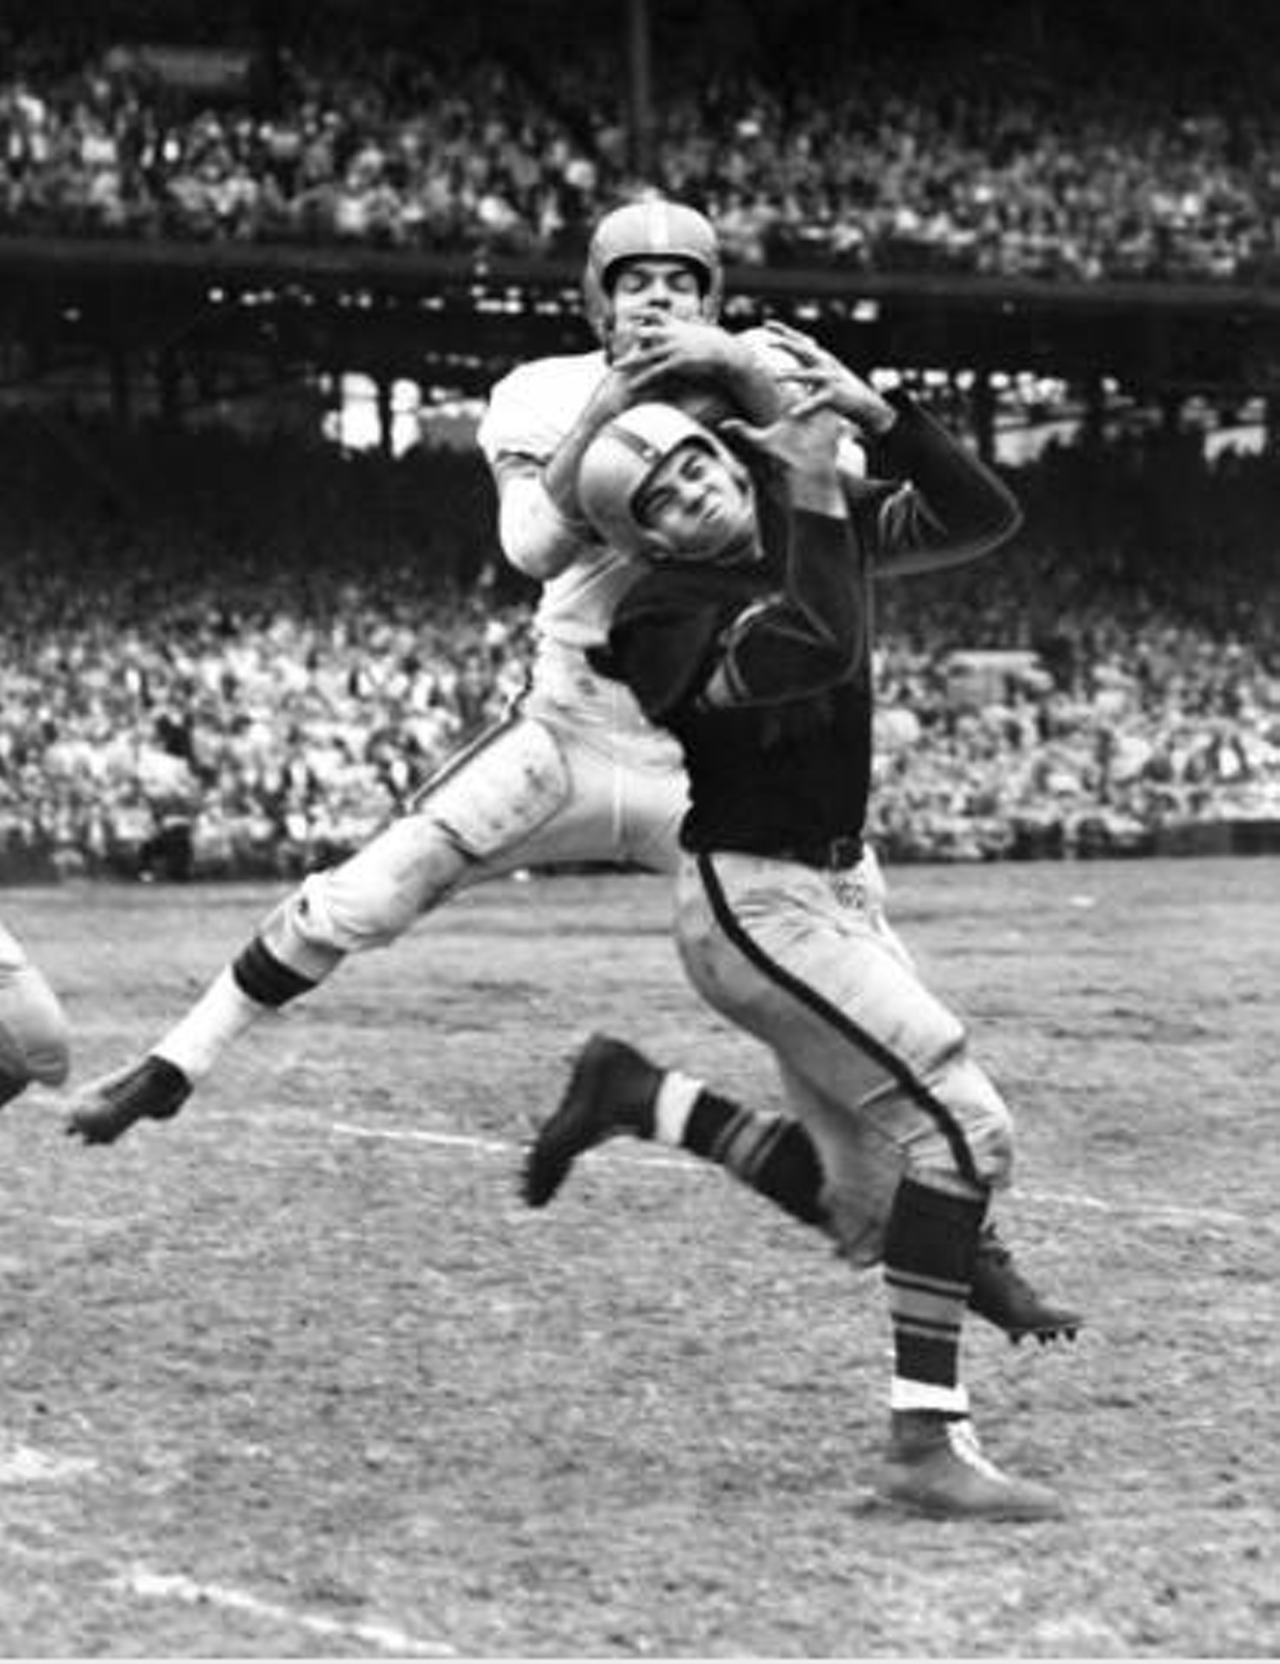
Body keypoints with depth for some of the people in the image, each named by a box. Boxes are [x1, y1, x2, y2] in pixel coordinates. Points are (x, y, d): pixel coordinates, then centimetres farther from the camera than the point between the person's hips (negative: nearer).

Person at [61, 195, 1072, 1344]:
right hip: (568, 733, 0)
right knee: (356, 903, -11)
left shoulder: (749, 380, -4)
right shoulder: (546, 396, -2)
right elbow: (536, 546, -17)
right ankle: (174, 1066, 7)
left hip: (713, 762, 0)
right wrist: (602, 416, -28)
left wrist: (729, 360, -38)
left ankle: (968, 1242, 6)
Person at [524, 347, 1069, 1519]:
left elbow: (984, 517, -2)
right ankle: (926, 1441, -14)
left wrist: (880, 419, -13)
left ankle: (640, 1101, 22)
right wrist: (815, 502, -31)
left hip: (838, 889, 8)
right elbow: (817, 652, -36)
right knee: (961, 1126, -17)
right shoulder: (666, 617, -19)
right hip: (756, 903, -8)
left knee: (862, 1210, 10)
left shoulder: (813, 526, 2)